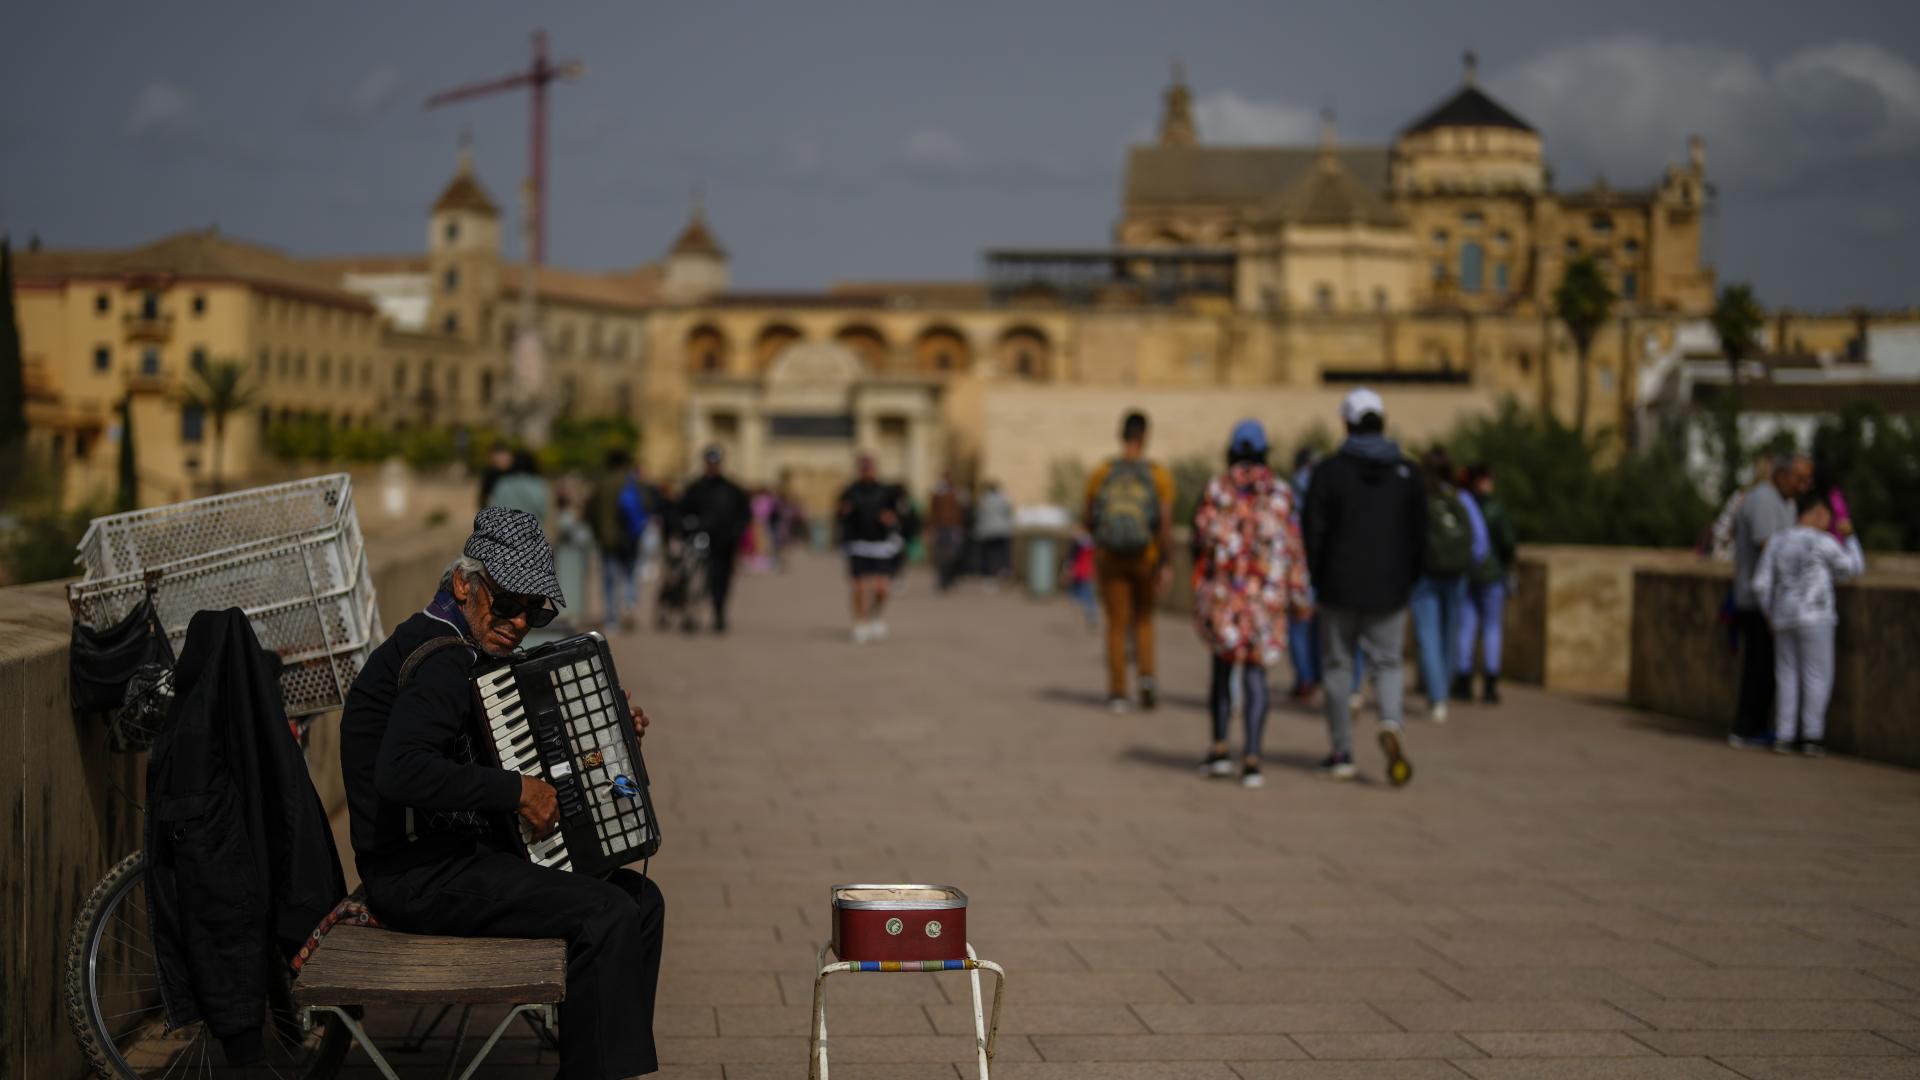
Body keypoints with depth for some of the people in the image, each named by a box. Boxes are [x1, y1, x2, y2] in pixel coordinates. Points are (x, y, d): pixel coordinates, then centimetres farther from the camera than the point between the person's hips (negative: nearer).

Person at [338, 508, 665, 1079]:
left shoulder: (466, 651, 15)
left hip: (458, 851, 11)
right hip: (418, 876, -11)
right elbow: (399, 772, -34)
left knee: (642, 899, 7)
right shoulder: (440, 660, -18)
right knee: (605, 915, -21)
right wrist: (517, 791, -27)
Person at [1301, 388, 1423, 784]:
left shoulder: (1330, 470, -6)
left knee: (1339, 666, 9)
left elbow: (1313, 531, -7)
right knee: (1387, 663, 9)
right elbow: (1419, 533, 4)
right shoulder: (1406, 472, 3)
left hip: (1340, 587, -2)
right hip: (1390, 589, 2)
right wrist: (1410, 579, 13)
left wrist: (1315, 578, 5)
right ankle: (1390, 725, -20)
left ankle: (1342, 754, 11)